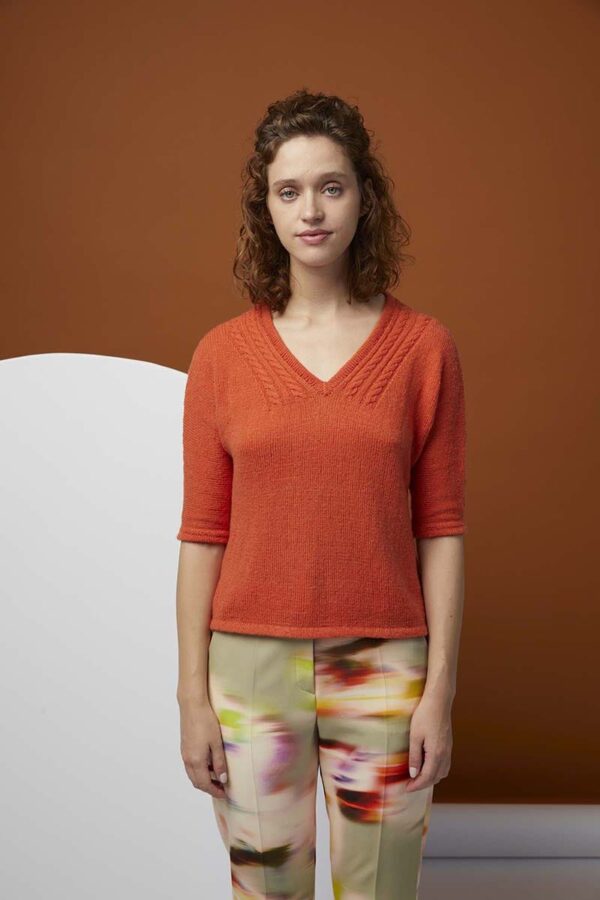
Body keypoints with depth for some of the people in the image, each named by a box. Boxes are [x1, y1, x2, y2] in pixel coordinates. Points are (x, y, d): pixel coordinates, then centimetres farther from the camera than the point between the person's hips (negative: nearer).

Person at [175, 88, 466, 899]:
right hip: (253, 660, 1)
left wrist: (440, 691, -3)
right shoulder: (224, 353, 0)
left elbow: (441, 529, -1)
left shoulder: (423, 346, -2)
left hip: (380, 669, 0)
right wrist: (193, 696, 0)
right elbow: (201, 534, 1)